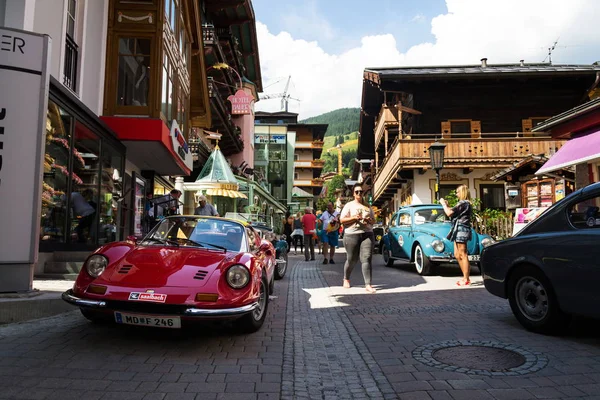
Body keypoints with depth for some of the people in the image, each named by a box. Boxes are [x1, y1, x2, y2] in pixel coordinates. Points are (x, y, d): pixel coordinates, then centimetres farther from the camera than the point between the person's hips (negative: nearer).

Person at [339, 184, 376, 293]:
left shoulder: (368, 206, 17)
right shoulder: (349, 205, 5)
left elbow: (373, 220, 22)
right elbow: (342, 220, -2)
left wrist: (369, 220, -1)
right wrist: (354, 218, -15)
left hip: (367, 234, 3)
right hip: (352, 235, -2)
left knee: (367, 259, -10)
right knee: (351, 260, 6)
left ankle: (368, 285, -12)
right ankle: (346, 279, 32)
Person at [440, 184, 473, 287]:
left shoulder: (463, 203, -12)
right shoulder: (465, 203, 19)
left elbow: (449, 213, -18)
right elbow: (453, 213, 19)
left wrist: (443, 204, -4)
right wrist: (447, 205, 15)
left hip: (461, 230, -10)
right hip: (459, 230, 10)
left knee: (463, 255, -6)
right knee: (457, 255, 13)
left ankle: (466, 279, -1)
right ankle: (466, 277, 19)